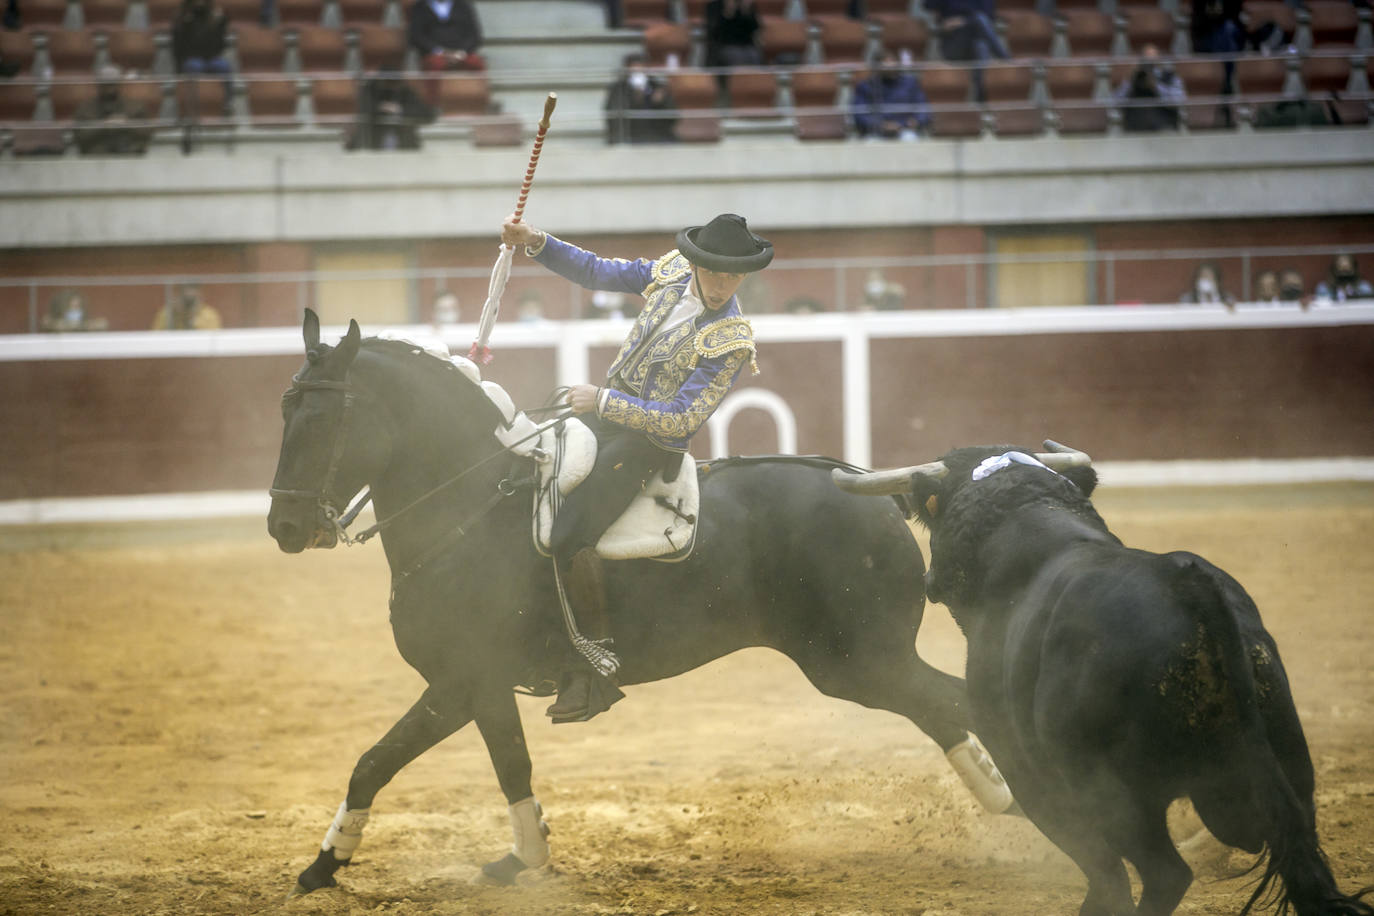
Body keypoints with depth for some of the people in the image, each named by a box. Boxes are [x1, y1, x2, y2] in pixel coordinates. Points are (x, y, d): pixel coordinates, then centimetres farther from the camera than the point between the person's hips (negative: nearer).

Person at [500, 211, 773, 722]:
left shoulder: (731, 343, -20)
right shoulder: (672, 272, -1)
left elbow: (681, 419, -22)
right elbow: (597, 273, 11)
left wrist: (604, 400, -23)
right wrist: (535, 243, -1)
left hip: (646, 444, -8)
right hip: (605, 413, 8)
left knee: (569, 539, -23)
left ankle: (595, 674, -14)